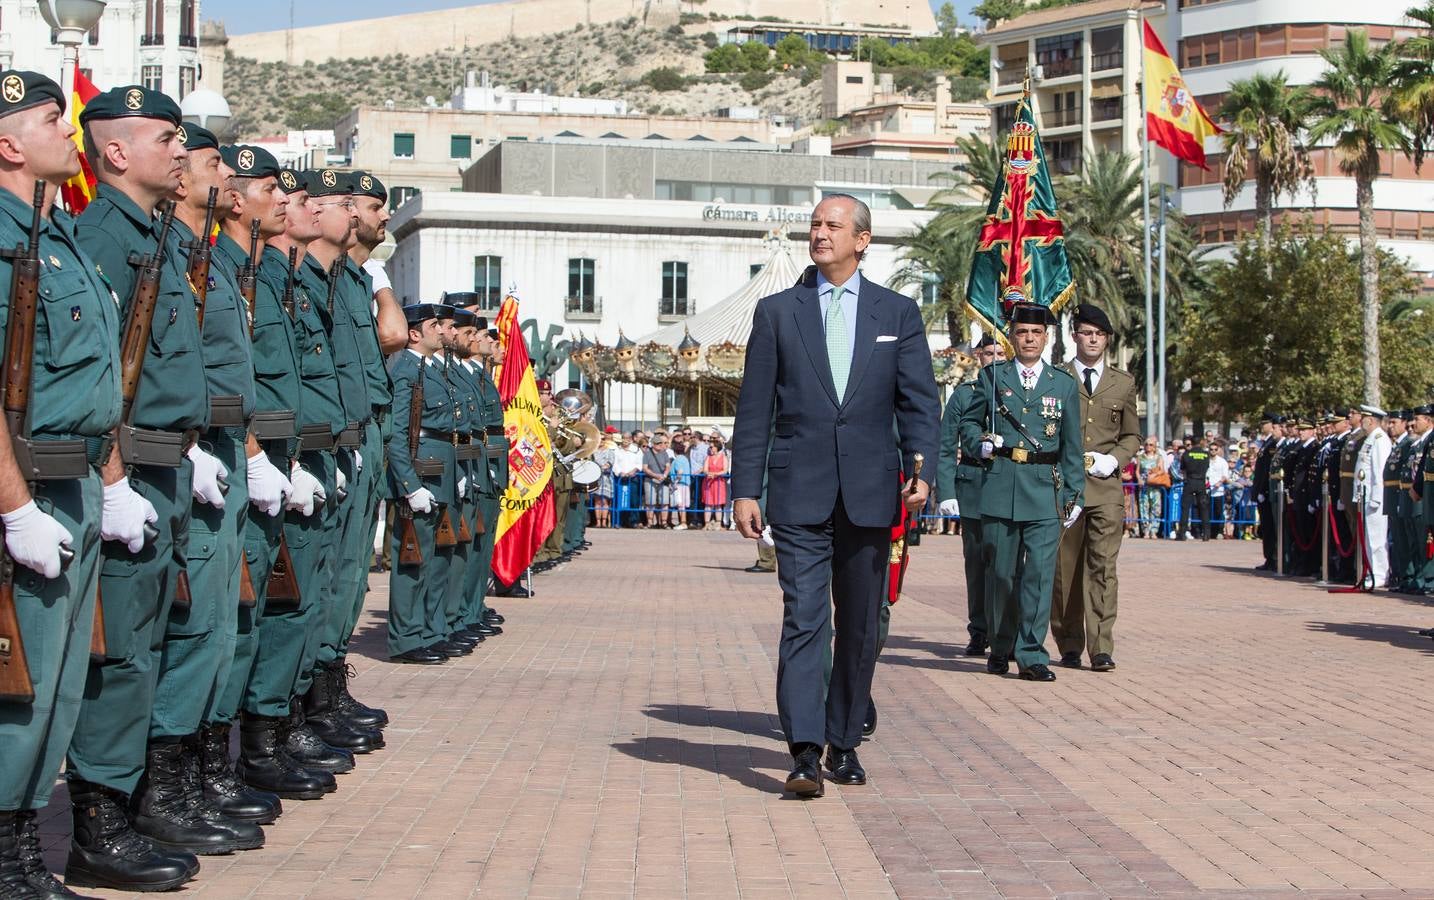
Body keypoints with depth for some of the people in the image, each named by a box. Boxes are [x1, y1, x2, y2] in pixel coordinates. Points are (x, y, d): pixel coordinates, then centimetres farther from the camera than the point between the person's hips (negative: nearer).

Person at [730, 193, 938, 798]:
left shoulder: (898, 313, 9)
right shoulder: (776, 312, 7)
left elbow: (919, 401, 3)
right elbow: (754, 408, 5)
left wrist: (921, 470, -12)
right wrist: (745, 489, -1)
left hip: (869, 492, 2)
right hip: (799, 492, -1)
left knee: (860, 626, 8)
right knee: (803, 620, -9)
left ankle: (844, 743, 20)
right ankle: (805, 751, -13)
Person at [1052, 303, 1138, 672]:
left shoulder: (1123, 382, 14)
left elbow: (1132, 436, 19)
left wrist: (1113, 459, 0)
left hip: (1106, 487, 1)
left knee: (1103, 566, -7)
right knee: (1064, 568, 2)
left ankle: (1101, 649, -9)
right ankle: (1069, 646, 12)